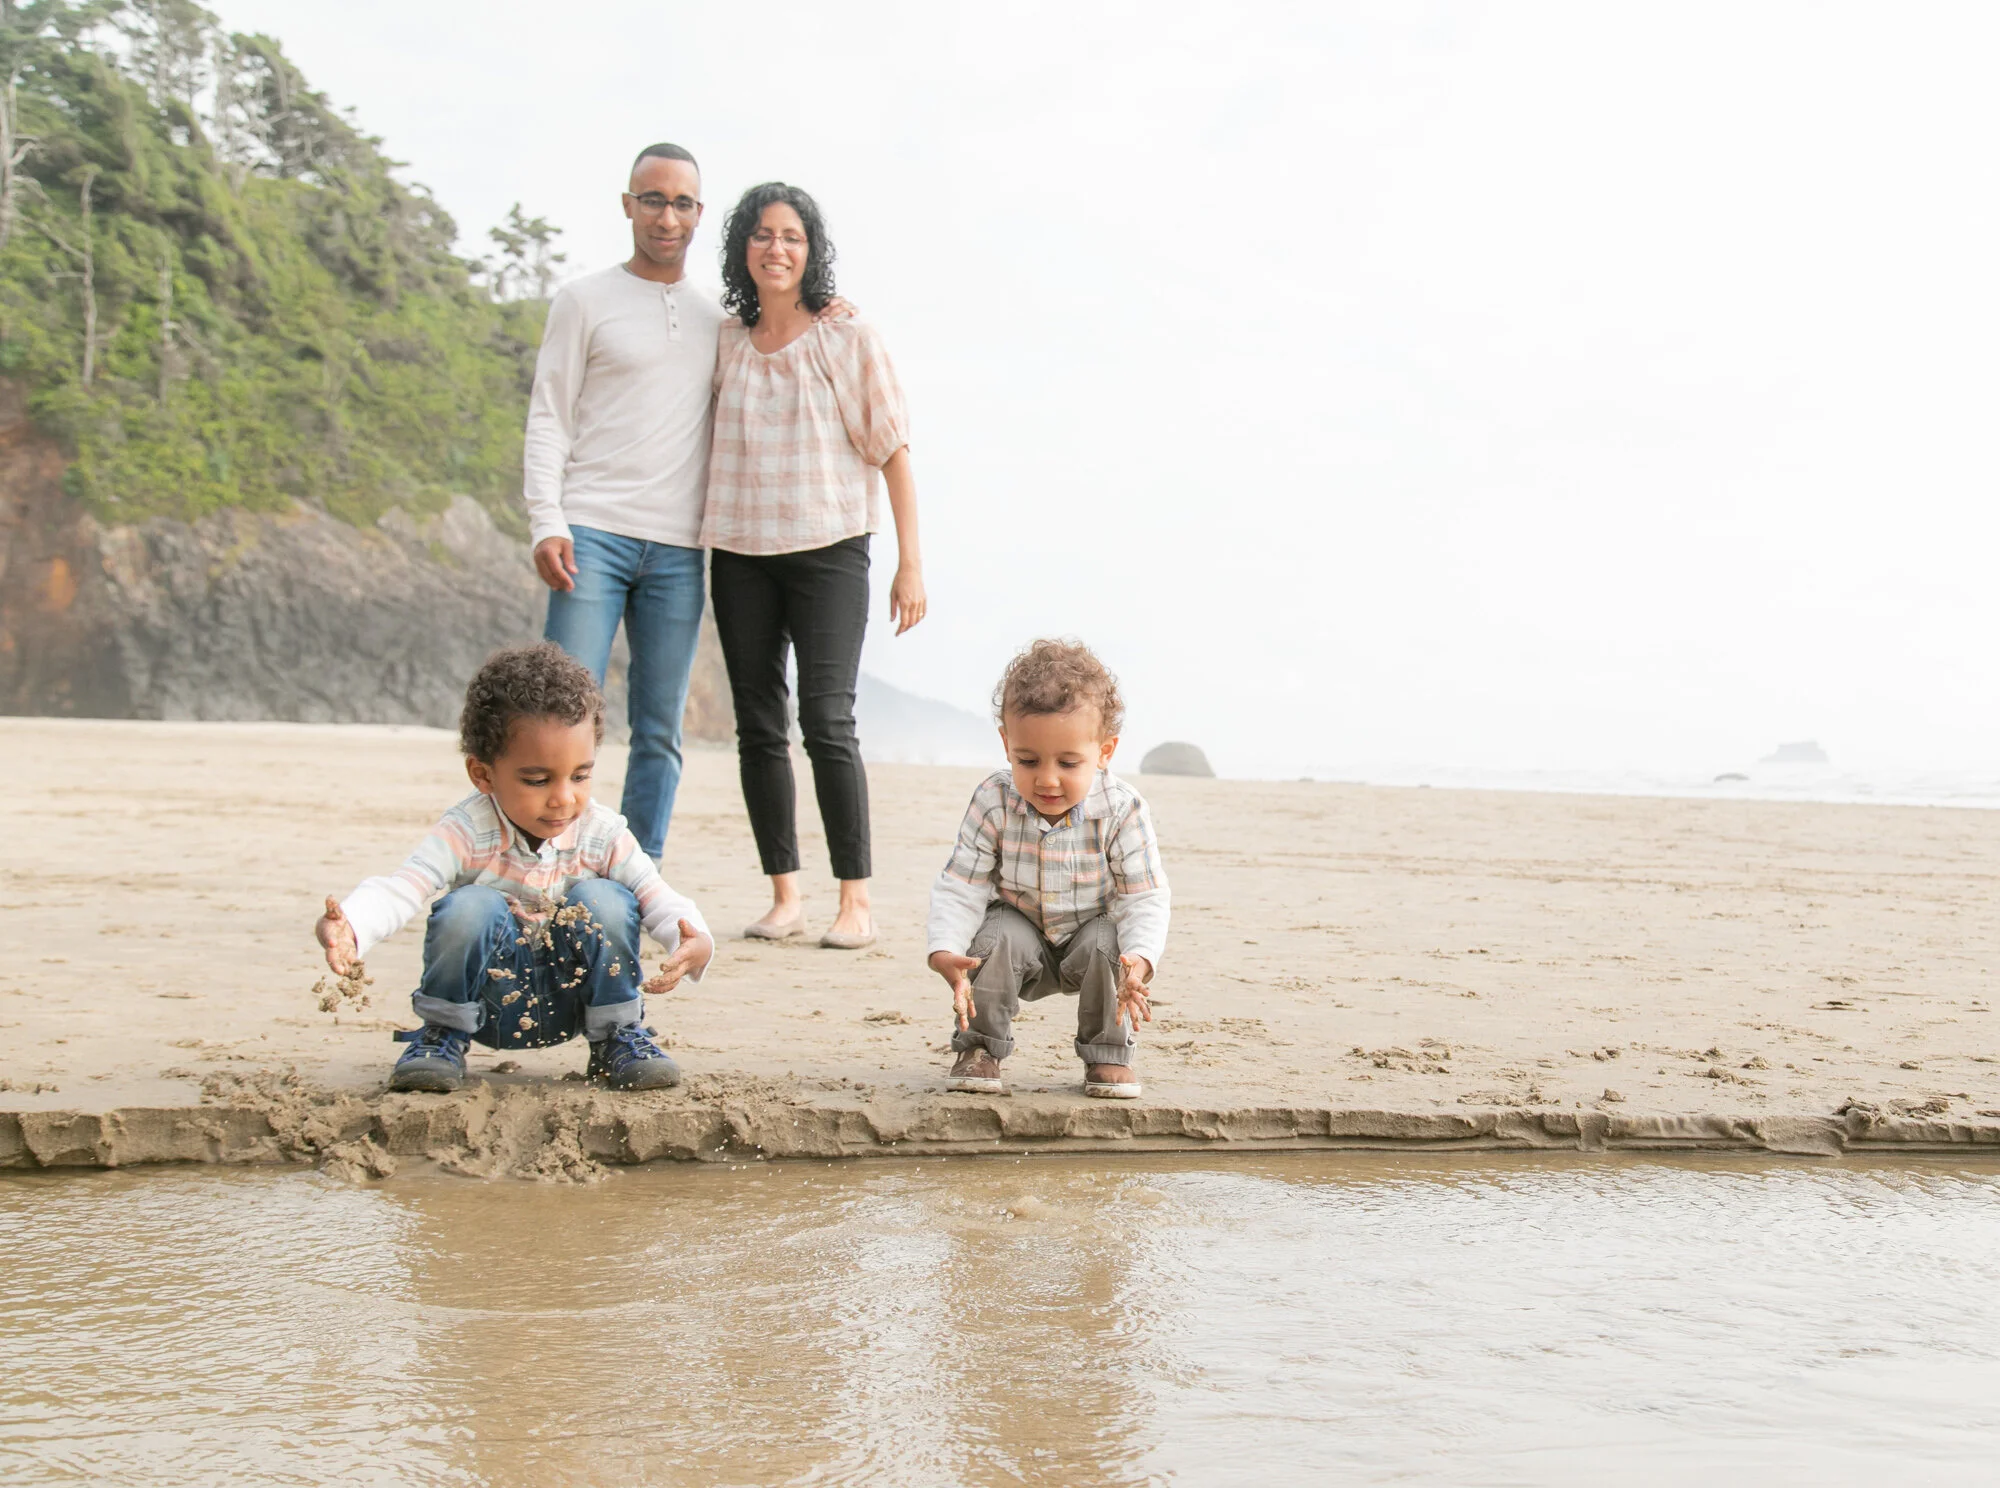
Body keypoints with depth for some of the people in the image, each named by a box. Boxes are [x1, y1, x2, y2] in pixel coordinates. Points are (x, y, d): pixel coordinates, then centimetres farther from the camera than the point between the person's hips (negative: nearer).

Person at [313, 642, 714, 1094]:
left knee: (604, 901, -24)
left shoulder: (603, 835, -11)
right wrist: (348, 926, -53)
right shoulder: (468, 832, -19)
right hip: (487, 1001, -2)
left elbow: (655, 896, -14)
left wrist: (694, 941, -37)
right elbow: (400, 890, -31)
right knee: (469, 905, -30)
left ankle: (618, 1035, -3)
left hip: (570, 1003, 2)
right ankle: (442, 1035, -4)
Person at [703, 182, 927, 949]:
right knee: (758, 727, 4)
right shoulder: (725, 344, 9)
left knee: (826, 721, -13)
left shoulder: (850, 339, 0)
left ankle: (855, 901, -6)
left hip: (828, 547, -4)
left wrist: (910, 561, -4)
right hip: (739, 552, 4)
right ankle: (783, 895, 12)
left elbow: (893, 452, 0)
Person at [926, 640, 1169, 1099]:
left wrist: (1139, 960, -41)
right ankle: (979, 1048, -8)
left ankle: (1109, 1053, -6)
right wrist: (944, 952, -36)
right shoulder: (994, 802, -21)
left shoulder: (1121, 811, -23)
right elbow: (960, 886, -18)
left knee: (1107, 942, -31)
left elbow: (1144, 896, -21)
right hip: (1022, 928, 0)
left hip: (1091, 929, 0)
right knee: (996, 936, -30)